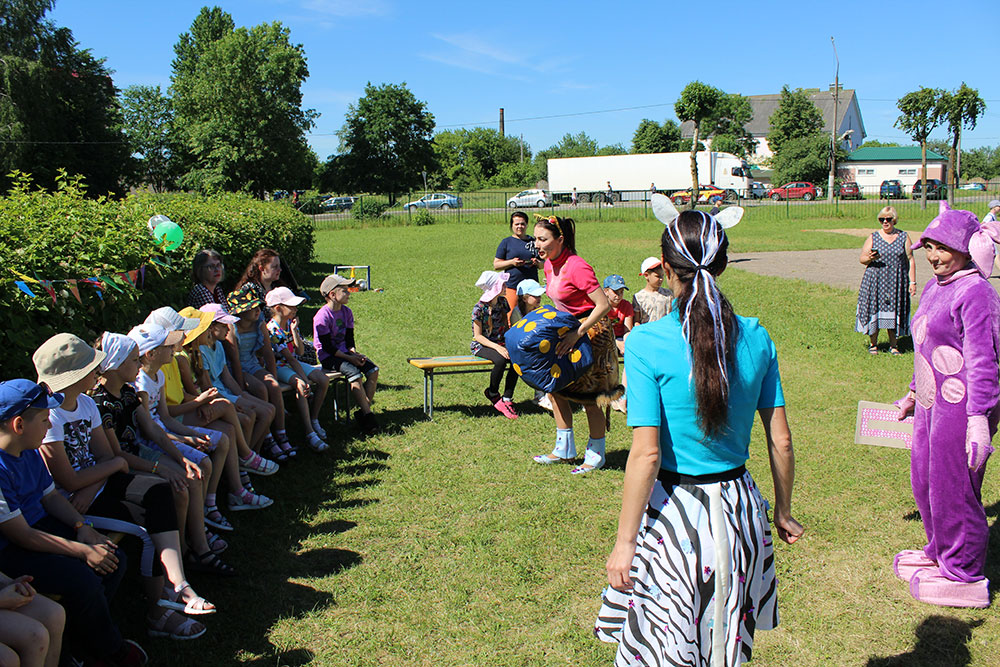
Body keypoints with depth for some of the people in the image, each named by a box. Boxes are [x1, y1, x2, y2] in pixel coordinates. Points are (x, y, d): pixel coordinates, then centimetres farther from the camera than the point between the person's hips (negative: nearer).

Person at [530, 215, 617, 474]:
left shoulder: (577, 267, -24)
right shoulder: (549, 264, 3)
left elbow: (604, 305, -26)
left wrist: (577, 333, -28)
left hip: (590, 332, -9)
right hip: (566, 330, 9)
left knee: (589, 397, -1)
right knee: (554, 389, 10)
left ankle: (596, 454, 16)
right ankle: (565, 448, 24)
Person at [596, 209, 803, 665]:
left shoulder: (647, 343, -17)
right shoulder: (755, 338, -3)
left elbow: (646, 454, -18)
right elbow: (781, 442, 3)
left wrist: (624, 541, -9)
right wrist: (783, 513, 18)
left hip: (674, 515, -5)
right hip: (740, 508, 5)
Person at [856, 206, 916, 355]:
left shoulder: (903, 237, 7)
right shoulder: (873, 237, 5)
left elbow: (910, 260, 8)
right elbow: (862, 259, 5)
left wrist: (912, 282, 2)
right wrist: (870, 258, -19)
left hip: (896, 282, 0)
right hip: (875, 281, 0)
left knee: (894, 312, 1)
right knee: (875, 310, -2)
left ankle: (893, 345, 13)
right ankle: (873, 344, 12)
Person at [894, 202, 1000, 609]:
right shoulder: (934, 288, 11)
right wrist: (914, 393, 27)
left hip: (961, 408, -9)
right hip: (932, 405, 9)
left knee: (954, 489, 2)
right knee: (925, 480, 20)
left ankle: (964, 577, 19)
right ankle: (940, 552, 41)